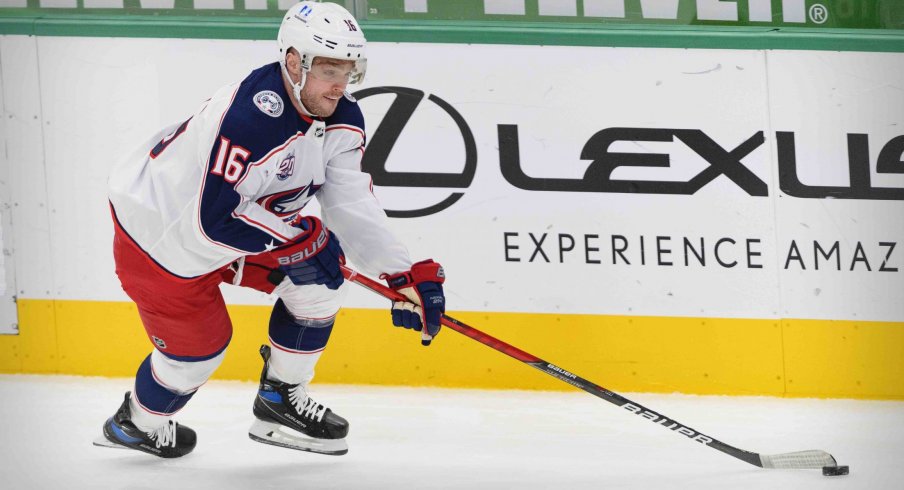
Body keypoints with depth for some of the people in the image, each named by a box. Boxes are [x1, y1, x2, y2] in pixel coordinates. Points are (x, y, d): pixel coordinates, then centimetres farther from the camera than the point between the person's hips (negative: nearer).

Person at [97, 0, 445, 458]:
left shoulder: (341, 120, -10)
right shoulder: (252, 116, -37)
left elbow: (352, 205, -9)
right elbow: (213, 218, -36)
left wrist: (405, 276, -20)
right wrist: (293, 244, -29)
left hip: (236, 213, 8)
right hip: (159, 229, -8)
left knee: (324, 269, -1)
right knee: (199, 345, 1)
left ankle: (280, 403, 16)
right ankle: (135, 424, 33)